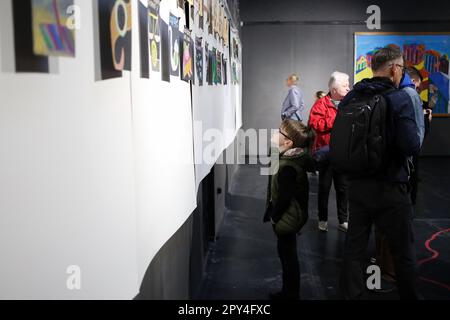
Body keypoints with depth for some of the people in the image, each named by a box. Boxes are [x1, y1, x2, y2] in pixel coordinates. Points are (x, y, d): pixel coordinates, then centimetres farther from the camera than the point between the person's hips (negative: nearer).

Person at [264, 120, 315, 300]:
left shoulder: (288, 167, -28)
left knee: (288, 255, 7)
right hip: (288, 217, 9)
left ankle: (291, 294, 24)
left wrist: (274, 216, -10)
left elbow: (284, 197, -26)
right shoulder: (293, 158, 1)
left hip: (287, 219, -9)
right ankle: (288, 292, 36)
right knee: (287, 254, 21)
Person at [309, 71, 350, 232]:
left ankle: (343, 220, 23)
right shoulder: (321, 104, -7)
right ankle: (323, 219, 24)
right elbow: (316, 124, -20)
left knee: (343, 188, 11)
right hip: (326, 153, -4)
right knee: (324, 187, 9)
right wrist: (337, 118, -19)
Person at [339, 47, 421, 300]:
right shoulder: (400, 98, -13)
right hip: (390, 188, -5)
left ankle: (353, 295, 24)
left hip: (356, 185, 5)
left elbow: (337, 139, 9)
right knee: (404, 253, 10)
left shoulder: (351, 98, 3)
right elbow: (412, 146, -20)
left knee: (354, 248, 14)